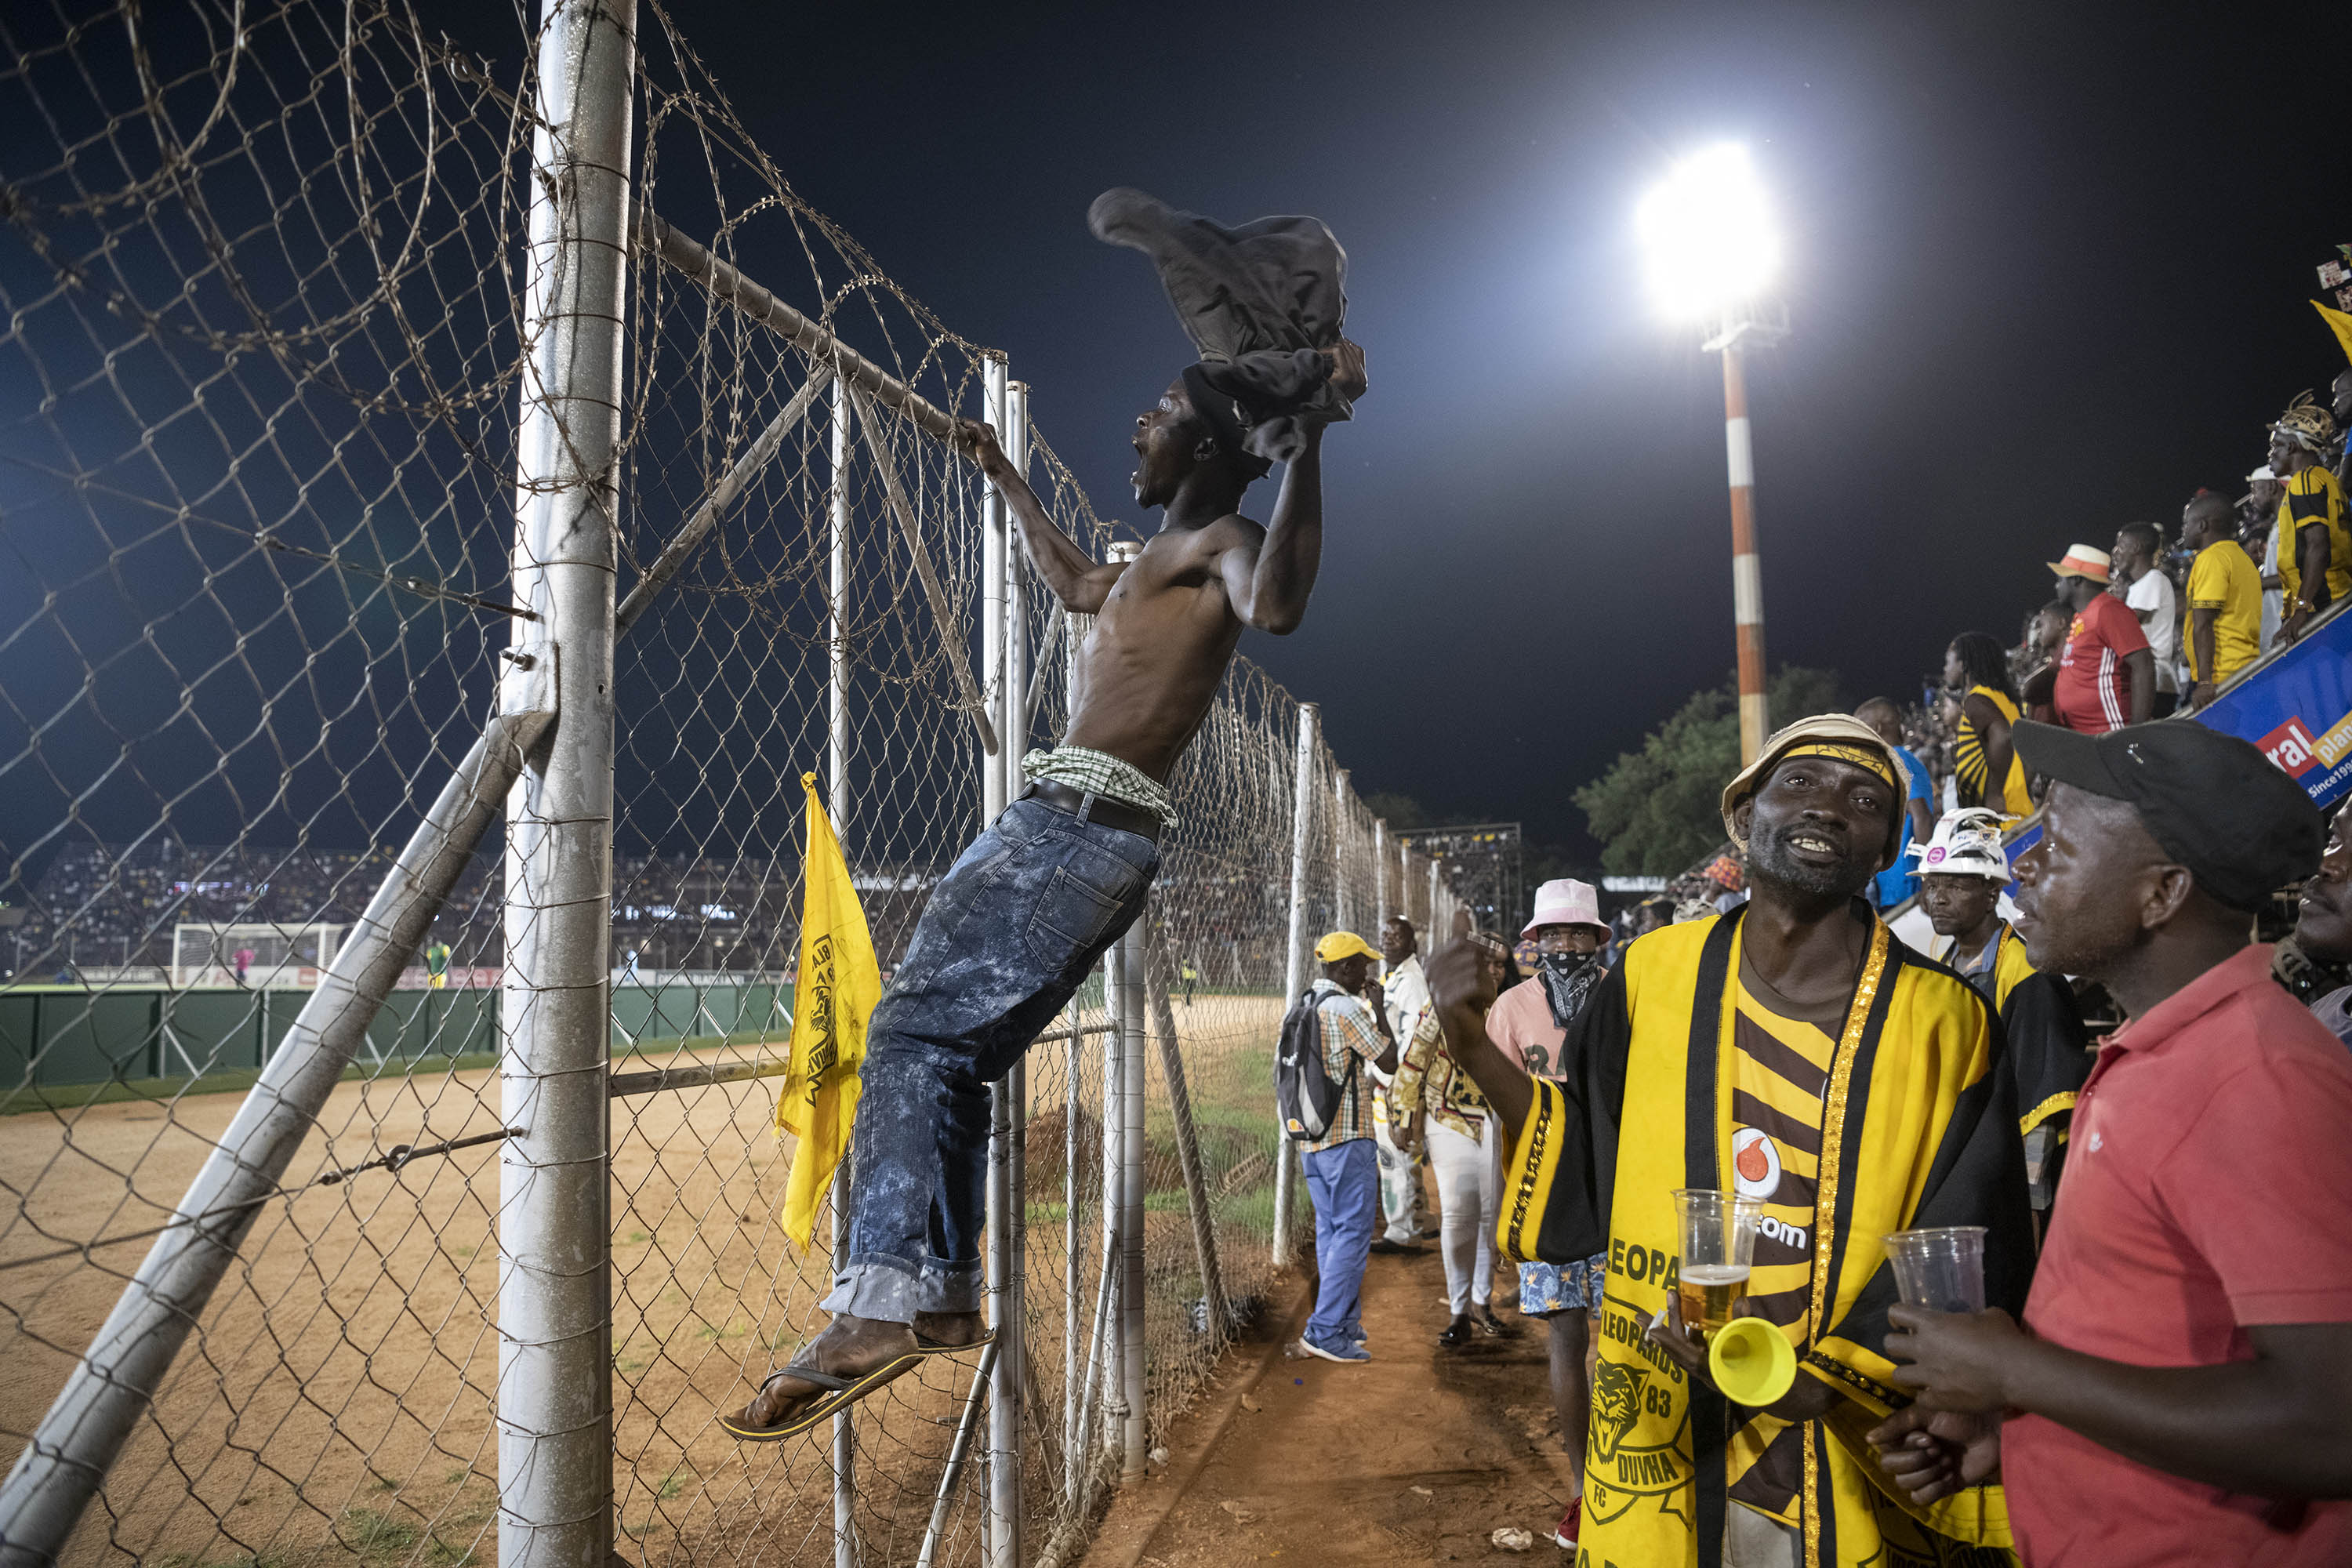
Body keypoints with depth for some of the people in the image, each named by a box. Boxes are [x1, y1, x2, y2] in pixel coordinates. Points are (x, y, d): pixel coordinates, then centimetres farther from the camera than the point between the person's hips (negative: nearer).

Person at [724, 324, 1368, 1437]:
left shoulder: (1219, 542, -3)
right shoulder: (1158, 559, 27)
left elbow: (1276, 606, -28)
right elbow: (1076, 585, 48)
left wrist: (1310, 442, -31)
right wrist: (1005, 482, 55)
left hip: (1090, 830, -10)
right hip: (1052, 817, 10)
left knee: (919, 1029, -20)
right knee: (945, 1046, 10)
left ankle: (880, 1307, -22)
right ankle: (940, 1297, 15)